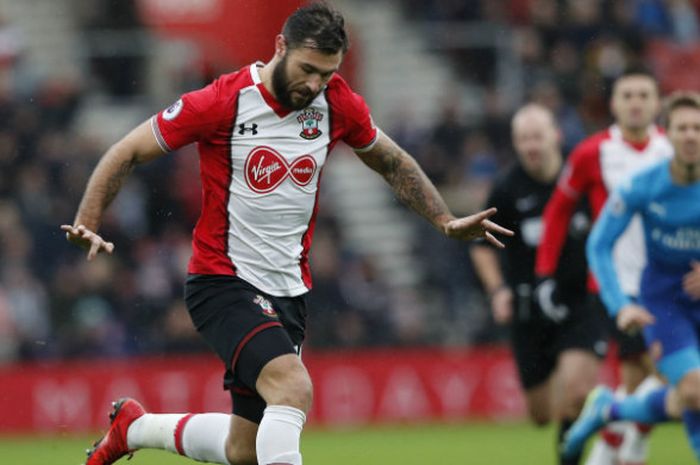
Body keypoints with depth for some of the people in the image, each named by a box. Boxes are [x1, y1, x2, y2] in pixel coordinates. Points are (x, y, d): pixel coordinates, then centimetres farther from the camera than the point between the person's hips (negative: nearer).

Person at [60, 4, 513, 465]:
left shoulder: (337, 103, -1)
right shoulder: (223, 102, -15)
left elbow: (392, 163, 18)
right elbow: (127, 153, -7)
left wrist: (446, 220, 10)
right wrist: (88, 224, -19)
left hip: (288, 289, 6)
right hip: (223, 282, -6)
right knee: (294, 387, -31)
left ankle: (133, 425, 35)